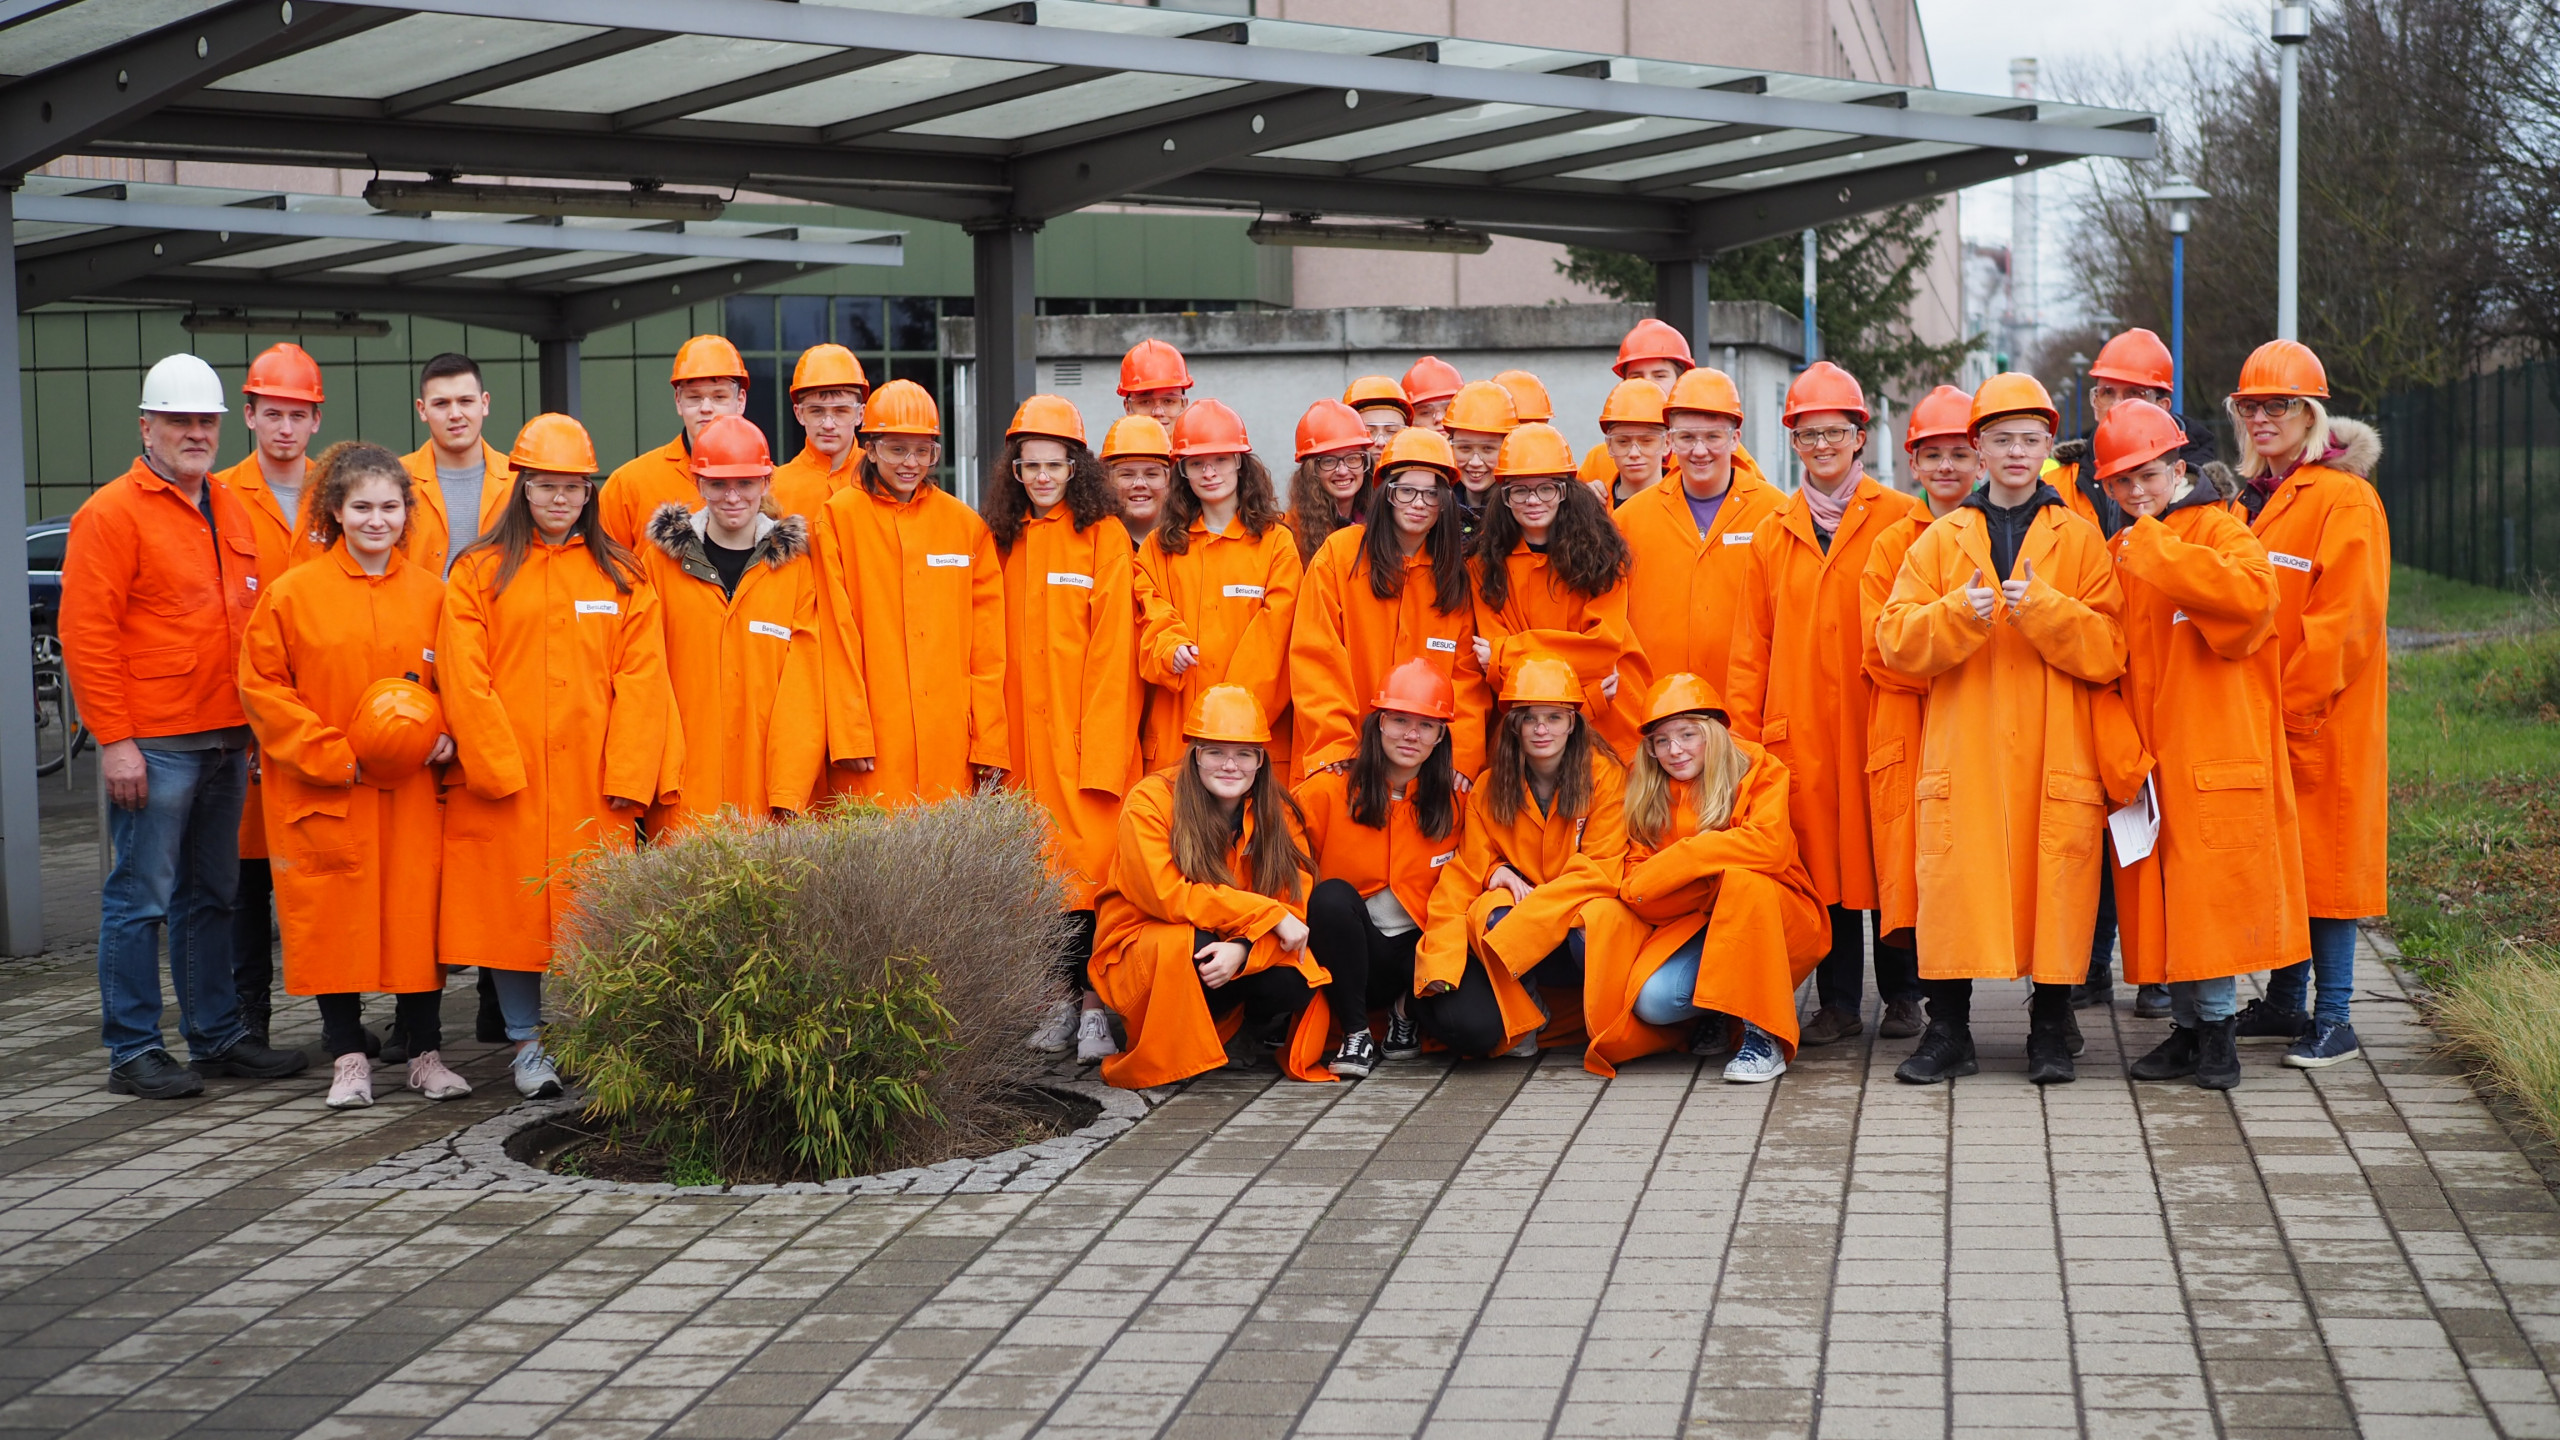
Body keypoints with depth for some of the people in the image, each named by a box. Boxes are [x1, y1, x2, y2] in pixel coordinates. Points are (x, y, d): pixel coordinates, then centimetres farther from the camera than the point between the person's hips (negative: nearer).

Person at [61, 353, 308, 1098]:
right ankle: (133, 1052, 5)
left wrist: (260, 723, 13)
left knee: (210, 895, 14)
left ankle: (217, 1036, 21)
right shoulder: (111, 514, -7)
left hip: (227, 738, 7)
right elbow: (86, 633, -12)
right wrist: (113, 738, -16)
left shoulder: (229, 511, 15)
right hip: (152, 744, -7)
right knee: (141, 897, -2)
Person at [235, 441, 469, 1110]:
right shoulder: (294, 592, -3)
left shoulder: (431, 592, 6)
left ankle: (426, 1053, 13)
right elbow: (262, 685, -3)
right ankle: (348, 1057, 14)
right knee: (335, 918, 2)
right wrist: (332, 755, -9)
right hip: (324, 792, -2)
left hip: (412, 789, 2)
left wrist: (446, 733, -5)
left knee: (418, 911, 2)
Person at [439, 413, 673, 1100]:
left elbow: (640, 677, 3)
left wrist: (629, 774, -6)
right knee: (513, 904, 3)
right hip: (505, 778, -1)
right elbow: (464, 677, -3)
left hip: (594, 778, 1)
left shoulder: (621, 575, 8)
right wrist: (495, 763, -11)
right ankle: (525, 1043, 15)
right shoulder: (480, 571, 3)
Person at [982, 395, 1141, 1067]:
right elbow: (994, 648, 12)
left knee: (1091, 856, -8)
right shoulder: (1003, 540, 11)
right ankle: (1062, 995, 12)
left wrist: (1099, 748, -13)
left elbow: (1112, 649, -6)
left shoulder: (1104, 536, -2)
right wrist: (993, 738, 4)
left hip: (1089, 731, -4)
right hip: (1023, 733, 4)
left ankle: (1095, 1000, -2)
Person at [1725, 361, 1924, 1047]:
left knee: (1886, 855, 3)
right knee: (1822, 859, 4)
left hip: (1878, 719, -3)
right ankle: (1839, 1002, 13)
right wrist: (1745, 736, 6)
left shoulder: (1899, 519, 3)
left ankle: (1901, 993, 17)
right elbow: (1751, 647, 13)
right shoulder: (1772, 535, 13)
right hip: (1800, 728, 3)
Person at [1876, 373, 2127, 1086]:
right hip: (1963, 753, 1)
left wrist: (2042, 609, -17)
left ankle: (2051, 1033, 12)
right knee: (1953, 887, -4)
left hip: (2054, 754, -1)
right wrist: (1961, 614, -16)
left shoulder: (2081, 540, 8)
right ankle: (1948, 1033, 7)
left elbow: (2109, 649, -2)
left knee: (2056, 886, -2)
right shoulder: (1941, 540, 12)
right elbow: (1896, 639, 2)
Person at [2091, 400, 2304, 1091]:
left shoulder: (2219, 533, -4)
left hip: (2214, 754, -6)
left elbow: (2251, 594, -26)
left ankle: (2217, 1029, 3)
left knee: (2208, 891, -6)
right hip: (2147, 757, 6)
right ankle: (2188, 1028, 15)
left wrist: (2157, 551, -21)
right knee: (2160, 899, 7)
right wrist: (2117, 751, 6)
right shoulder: (2119, 554, 15)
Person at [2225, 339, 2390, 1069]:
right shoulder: (2251, 498, 15)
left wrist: (2289, 704, -17)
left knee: (2323, 859, -4)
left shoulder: (2344, 499, -11)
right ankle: (2284, 1002, 22)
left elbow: (2345, 619, -16)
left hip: (2319, 720, -7)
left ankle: (2333, 1020, 0)